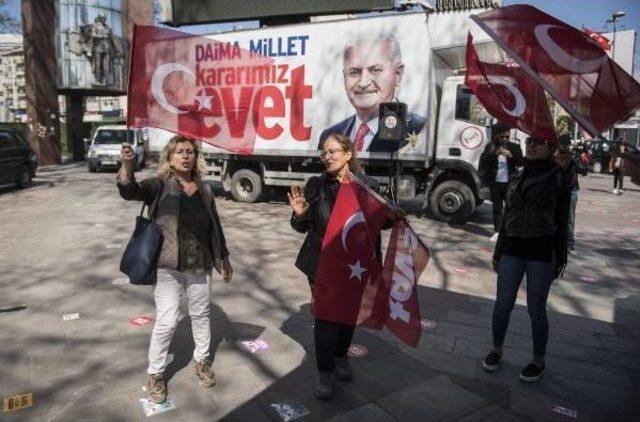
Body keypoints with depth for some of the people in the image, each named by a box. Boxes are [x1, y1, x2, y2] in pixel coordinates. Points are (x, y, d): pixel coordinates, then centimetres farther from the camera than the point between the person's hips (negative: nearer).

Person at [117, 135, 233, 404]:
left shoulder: (204, 189, 6)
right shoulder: (160, 185, -5)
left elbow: (215, 225, 13)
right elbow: (130, 191, -24)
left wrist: (224, 257, 16)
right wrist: (127, 164, -42)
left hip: (200, 266, 4)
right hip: (168, 267, -4)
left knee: (201, 315, 17)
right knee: (166, 322, -2)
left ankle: (202, 360, 39)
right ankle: (155, 373, 22)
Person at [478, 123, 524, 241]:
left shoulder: (514, 147, 6)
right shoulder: (490, 147, 6)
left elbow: (521, 162, -2)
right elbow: (483, 160, -6)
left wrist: (510, 155, -19)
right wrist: (494, 154, -21)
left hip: (510, 184, 0)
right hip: (495, 183, 1)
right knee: (497, 208, 8)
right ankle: (496, 231, 15)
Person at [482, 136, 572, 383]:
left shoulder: (558, 179, -1)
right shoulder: (517, 179, 11)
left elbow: (561, 221, -2)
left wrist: (560, 259, -5)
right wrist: (498, 253, 16)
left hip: (542, 251, -4)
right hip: (512, 249, 4)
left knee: (536, 309, 5)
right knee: (502, 304, 7)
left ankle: (538, 361, 24)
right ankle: (496, 350, 27)